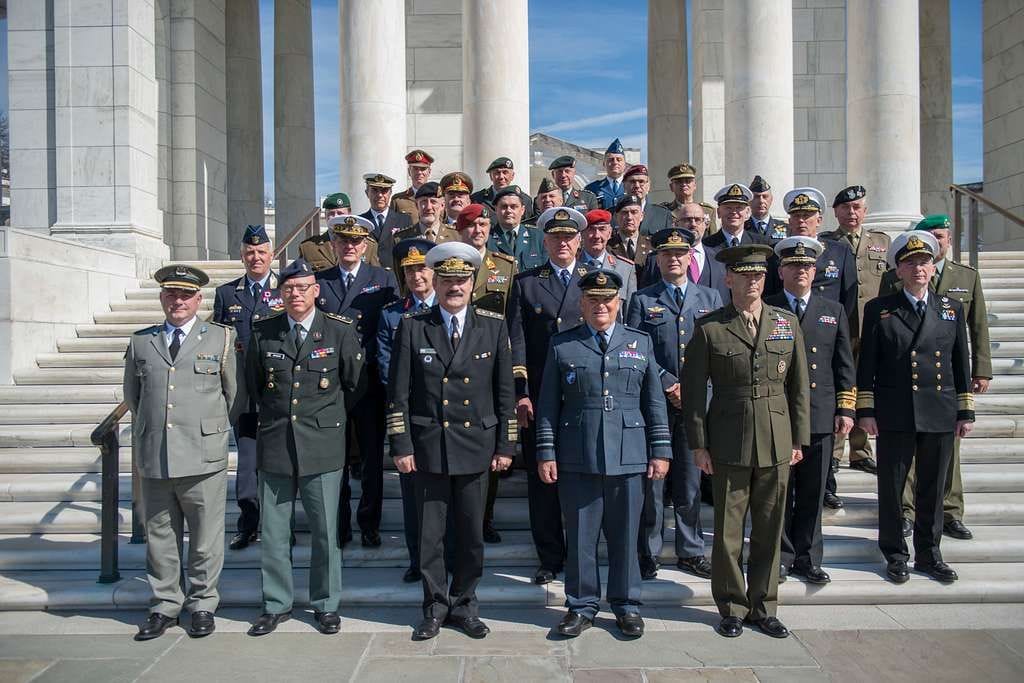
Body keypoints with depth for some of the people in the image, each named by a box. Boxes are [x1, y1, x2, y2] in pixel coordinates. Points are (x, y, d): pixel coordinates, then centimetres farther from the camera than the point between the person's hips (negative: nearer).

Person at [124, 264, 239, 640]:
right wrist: (150, 426, 16)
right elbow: (132, 394, 21)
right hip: (154, 456, 3)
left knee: (205, 538, 5)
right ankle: (164, 605, 25)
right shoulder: (141, 341, 10)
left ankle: (202, 605, 20)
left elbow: (234, 394, 8)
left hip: (204, 455, -2)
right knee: (159, 536, 11)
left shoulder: (220, 338, 4)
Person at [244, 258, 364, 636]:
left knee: (326, 531, 6)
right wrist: (275, 415, 14)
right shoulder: (263, 333, 3)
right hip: (275, 445, 2)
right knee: (273, 532, 9)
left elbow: (355, 383, 7)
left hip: (323, 446, -2)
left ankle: (326, 605, 22)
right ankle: (276, 604, 25)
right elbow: (253, 385, 17)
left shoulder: (341, 331, -4)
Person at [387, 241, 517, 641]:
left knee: (471, 533, 10)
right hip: (428, 446, 0)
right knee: (429, 533, 7)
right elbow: (398, 393, 1)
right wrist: (400, 446, -3)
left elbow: (505, 391, 4)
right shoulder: (412, 327, 0)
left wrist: (506, 445, 2)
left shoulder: (494, 326, 3)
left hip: (476, 446, 1)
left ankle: (464, 606, 27)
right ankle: (435, 607, 24)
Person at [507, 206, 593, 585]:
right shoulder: (524, 283, 8)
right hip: (538, 397, 0)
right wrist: (520, 393, -6)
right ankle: (550, 558, 18)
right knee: (541, 479, 5)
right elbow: (516, 340, 2)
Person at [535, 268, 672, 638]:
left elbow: (654, 401, 9)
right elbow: (548, 404, 5)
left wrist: (660, 450, 4)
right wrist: (546, 452, -1)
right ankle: (581, 605, 22)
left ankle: (626, 605, 25)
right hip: (577, 458, -1)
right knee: (580, 536, 6)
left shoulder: (641, 343, 10)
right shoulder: (561, 345, 6)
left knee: (625, 535, 9)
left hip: (628, 456, 1)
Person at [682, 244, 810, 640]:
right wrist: (698, 444, -4)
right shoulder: (709, 328, -2)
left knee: (769, 531, 10)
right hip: (729, 445, -2)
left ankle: (763, 608, 25)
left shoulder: (788, 322, 7)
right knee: (728, 532, 6)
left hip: (777, 445, 3)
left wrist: (799, 440, 6)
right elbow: (693, 389, -1)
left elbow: (799, 385, 10)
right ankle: (731, 609, 21)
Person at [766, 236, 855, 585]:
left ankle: (808, 558, 20)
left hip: (820, 417, 2)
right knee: (779, 491, 5)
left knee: (813, 492, 8)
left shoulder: (834, 311, 12)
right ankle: (781, 556, 18)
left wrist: (846, 409, 3)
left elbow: (844, 365, 11)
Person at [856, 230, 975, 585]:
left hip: (941, 416, 2)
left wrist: (966, 412, 7)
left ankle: (929, 554, 26)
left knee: (933, 489, 11)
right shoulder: (878, 309, 2)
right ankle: (895, 556, 19)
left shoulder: (952, 308, 10)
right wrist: (865, 411, -4)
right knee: (891, 488, 5)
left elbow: (961, 363, 11)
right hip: (894, 416, -2)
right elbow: (866, 365, 0)